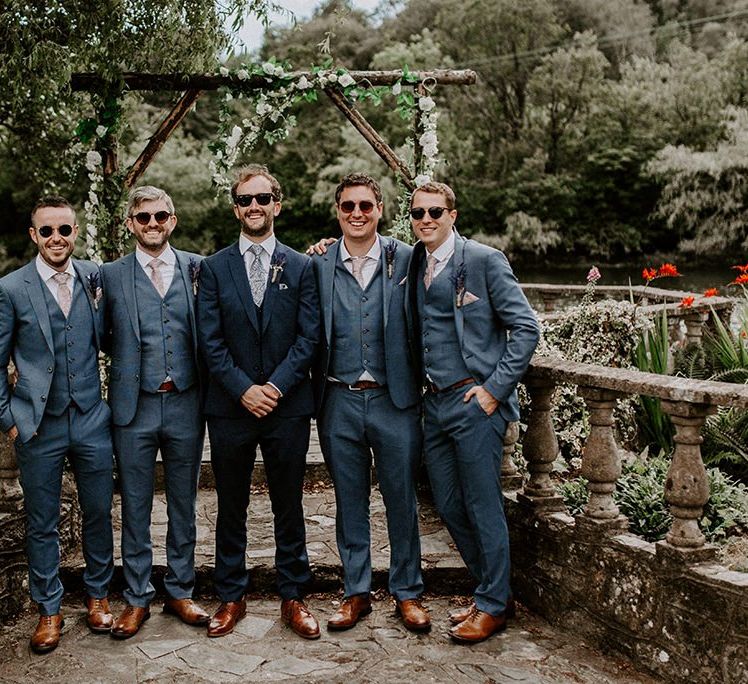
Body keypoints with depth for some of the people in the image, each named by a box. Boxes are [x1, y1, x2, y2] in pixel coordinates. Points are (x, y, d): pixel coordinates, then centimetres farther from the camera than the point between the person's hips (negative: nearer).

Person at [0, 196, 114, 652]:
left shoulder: (97, 278, 0)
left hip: (92, 421, 2)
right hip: (38, 426, -2)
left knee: (99, 514, 12)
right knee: (42, 523, 10)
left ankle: (97, 595, 31)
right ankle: (49, 610, 25)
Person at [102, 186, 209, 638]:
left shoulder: (199, 268, 2)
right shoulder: (112, 275, 2)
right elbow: (105, 337, 5)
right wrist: (128, 360, -6)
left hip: (186, 403, 1)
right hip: (134, 406, 0)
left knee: (184, 504, 12)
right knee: (136, 507, 8)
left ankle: (180, 592, 26)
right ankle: (137, 598, 20)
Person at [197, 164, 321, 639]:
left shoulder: (302, 267, 5)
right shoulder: (214, 268, 5)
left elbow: (309, 336, -2)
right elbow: (210, 340, -2)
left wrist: (277, 385, -13)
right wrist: (243, 389, -12)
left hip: (288, 405, 0)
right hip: (230, 405, 0)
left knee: (289, 506, 9)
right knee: (231, 507, 10)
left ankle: (293, 597, 21)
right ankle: (232, 597, 23)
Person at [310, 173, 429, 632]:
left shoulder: (407, 260, -1)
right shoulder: (318, 266, 3)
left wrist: (417, 386, -2)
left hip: (396, 400, -1)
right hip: (340, 403, 1)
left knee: (402, 501, 8)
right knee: (350, 504, 12)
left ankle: (407, 591, 24)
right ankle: (357, 593, 26)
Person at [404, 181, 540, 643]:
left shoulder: (484, 260, -8)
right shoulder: (412, 263, 10)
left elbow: (526, 327, -9)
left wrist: (495, 389, -14)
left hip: (475, 402, -7)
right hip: (435, 403, 7)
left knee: (483, 508, 2)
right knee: (449, 506, 13)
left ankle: (492, 607, 18)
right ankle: (494, 591, 30)